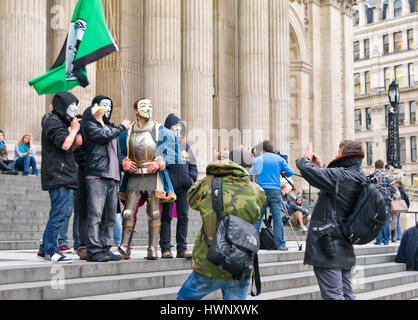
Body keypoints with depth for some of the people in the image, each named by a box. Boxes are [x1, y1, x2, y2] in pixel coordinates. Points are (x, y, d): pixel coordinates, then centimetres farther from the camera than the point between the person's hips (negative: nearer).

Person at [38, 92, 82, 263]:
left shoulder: (59, 121, 23)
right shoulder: (53, 122, -9)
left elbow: (71, 147, 23)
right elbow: (64, 144, -23)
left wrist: (76, 140, 4)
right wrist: (74, 129, -8)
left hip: (61, 176, 10)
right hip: (58, 176, -10)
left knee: (57, 213, 12)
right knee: (59, 214, -10)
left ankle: (45, 249, 19)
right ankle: (50, 251, -5)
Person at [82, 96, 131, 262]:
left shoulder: (110, 126, 28)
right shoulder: (90, 124, 5)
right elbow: (103, 135, -12)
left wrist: (122, 164, 17)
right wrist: (122, 127, 2)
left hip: (113, 177, 7)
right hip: (97, 176, -7)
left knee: (109, 217, 5)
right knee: (96, 214, -12)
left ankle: (105, 249, 9)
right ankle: (94, 250, -13)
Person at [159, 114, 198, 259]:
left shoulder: (185, 146, 16)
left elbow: (193, 165, 21)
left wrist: (192, 178, 5)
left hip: (183, 187, 5)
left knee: (183, 217, 5)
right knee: (166, 217, -1)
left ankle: (182, 249, 11)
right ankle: (165, 249, 3)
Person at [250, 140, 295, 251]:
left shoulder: (257, 160, 7)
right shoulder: (279, 159, 8)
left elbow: (250, 175, 9)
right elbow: (291, 173, 2)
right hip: (275, 191, 1)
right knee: (277, 218, 1)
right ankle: (280, 245, 2)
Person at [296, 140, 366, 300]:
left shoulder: (339, 176, -17)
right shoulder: (359, 178, 10)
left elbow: (306, 169, -22)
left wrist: (306, 157, 0)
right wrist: (321, 167, 21)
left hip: (328, 248, -9)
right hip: (345, 249, 9)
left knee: (333, 295, -7)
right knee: (347, 294, 14)